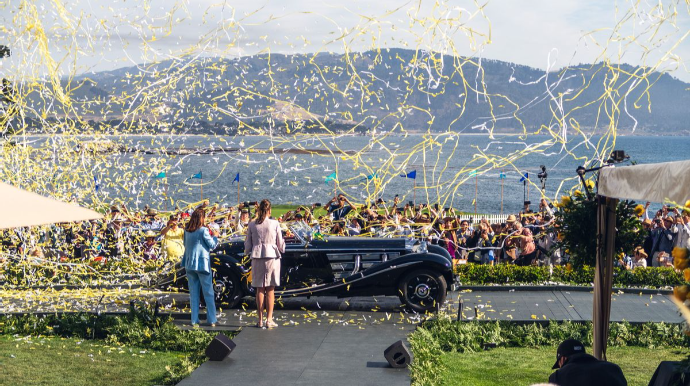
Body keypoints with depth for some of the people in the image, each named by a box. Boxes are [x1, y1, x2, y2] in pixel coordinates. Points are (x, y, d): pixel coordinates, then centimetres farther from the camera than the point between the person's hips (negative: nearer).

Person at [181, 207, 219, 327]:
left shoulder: (187, 231, 3)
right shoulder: (203, 230, -13)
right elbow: (212, 245, -9)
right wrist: (215, 236, 10)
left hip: (190, 264, 5)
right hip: (202, 264, -5)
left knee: (193, 293, 9)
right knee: (208, 293, 3)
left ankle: (194, 319, 8)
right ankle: (211, 320, 3)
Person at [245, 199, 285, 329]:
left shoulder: (252, 225, 0)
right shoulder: (275, 224, -6)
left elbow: (248, 244, 7)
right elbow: (280, 244, 1)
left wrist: (247, 253, 27)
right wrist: (281, 249, 22)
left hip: (257, 258, 2)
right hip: (272, 256, -2)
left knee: (260, 289, 8)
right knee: (270, 289, 5)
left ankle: (260, 320, 8)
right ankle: (269, 320, 3)